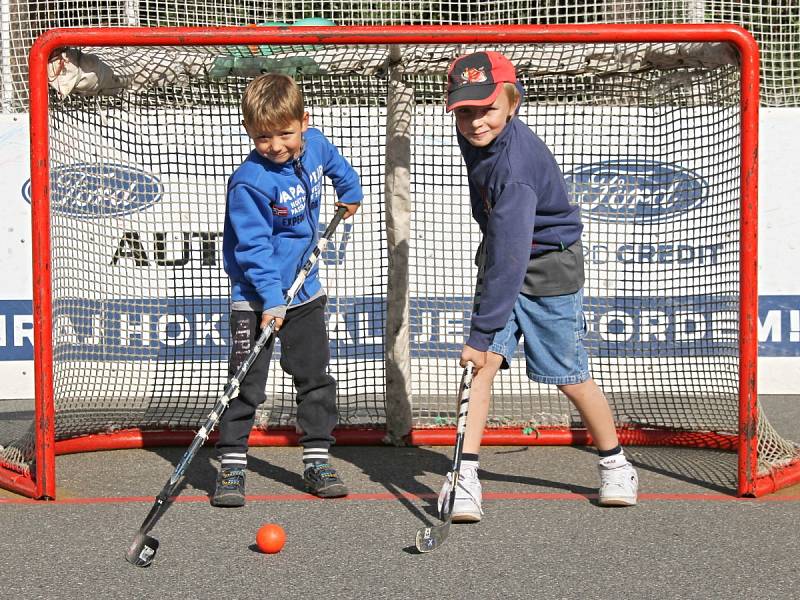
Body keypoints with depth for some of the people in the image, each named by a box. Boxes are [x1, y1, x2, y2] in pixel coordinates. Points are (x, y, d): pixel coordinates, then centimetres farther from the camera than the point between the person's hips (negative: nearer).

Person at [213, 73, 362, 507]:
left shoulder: (315, 145, -5)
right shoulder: (249, 182, -24)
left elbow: (336, 166, 21)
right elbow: (253, 247, -23)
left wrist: (350, 194, 36)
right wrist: (270, 300, -29)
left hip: (304, 290, 6)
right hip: (256, 297, -6)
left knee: (315, 377, 10)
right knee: (246, 384, -6)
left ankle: (317, 462, 20)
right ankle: (231, 467, 3)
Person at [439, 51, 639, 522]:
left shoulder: (515, 167, -32)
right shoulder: (475, 136, -7)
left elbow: (509, 256, -35)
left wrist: (482, 331, -34)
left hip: (550, 270, -6)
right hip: (503, 259, 6)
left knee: (571, 375, 3)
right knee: (485, 362, -10)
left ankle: (615, 464, 25)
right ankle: (466, 475, -10)